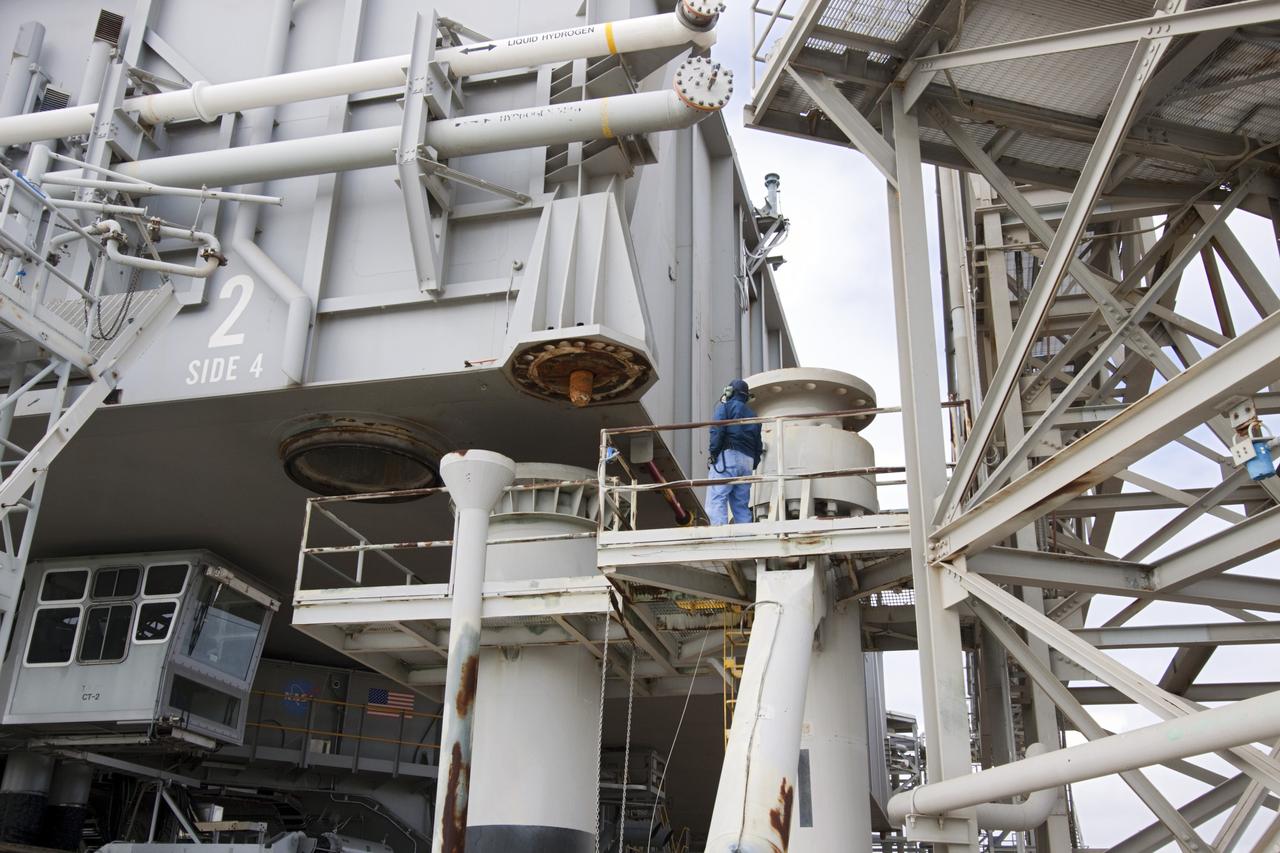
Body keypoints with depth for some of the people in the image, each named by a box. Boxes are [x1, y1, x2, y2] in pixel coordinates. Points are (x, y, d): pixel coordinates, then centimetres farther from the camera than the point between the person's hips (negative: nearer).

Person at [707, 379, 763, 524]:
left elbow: (717, 430, -9)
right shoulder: (753, 415, 27)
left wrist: (713, 452, -9)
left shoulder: (726, 406, 8)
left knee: (716, 502, -14)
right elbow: (758, 445, 20)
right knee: (741, 505, 10)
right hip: (747, 461, 7)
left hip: (727, 457, -7)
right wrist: (753, 465, 18)